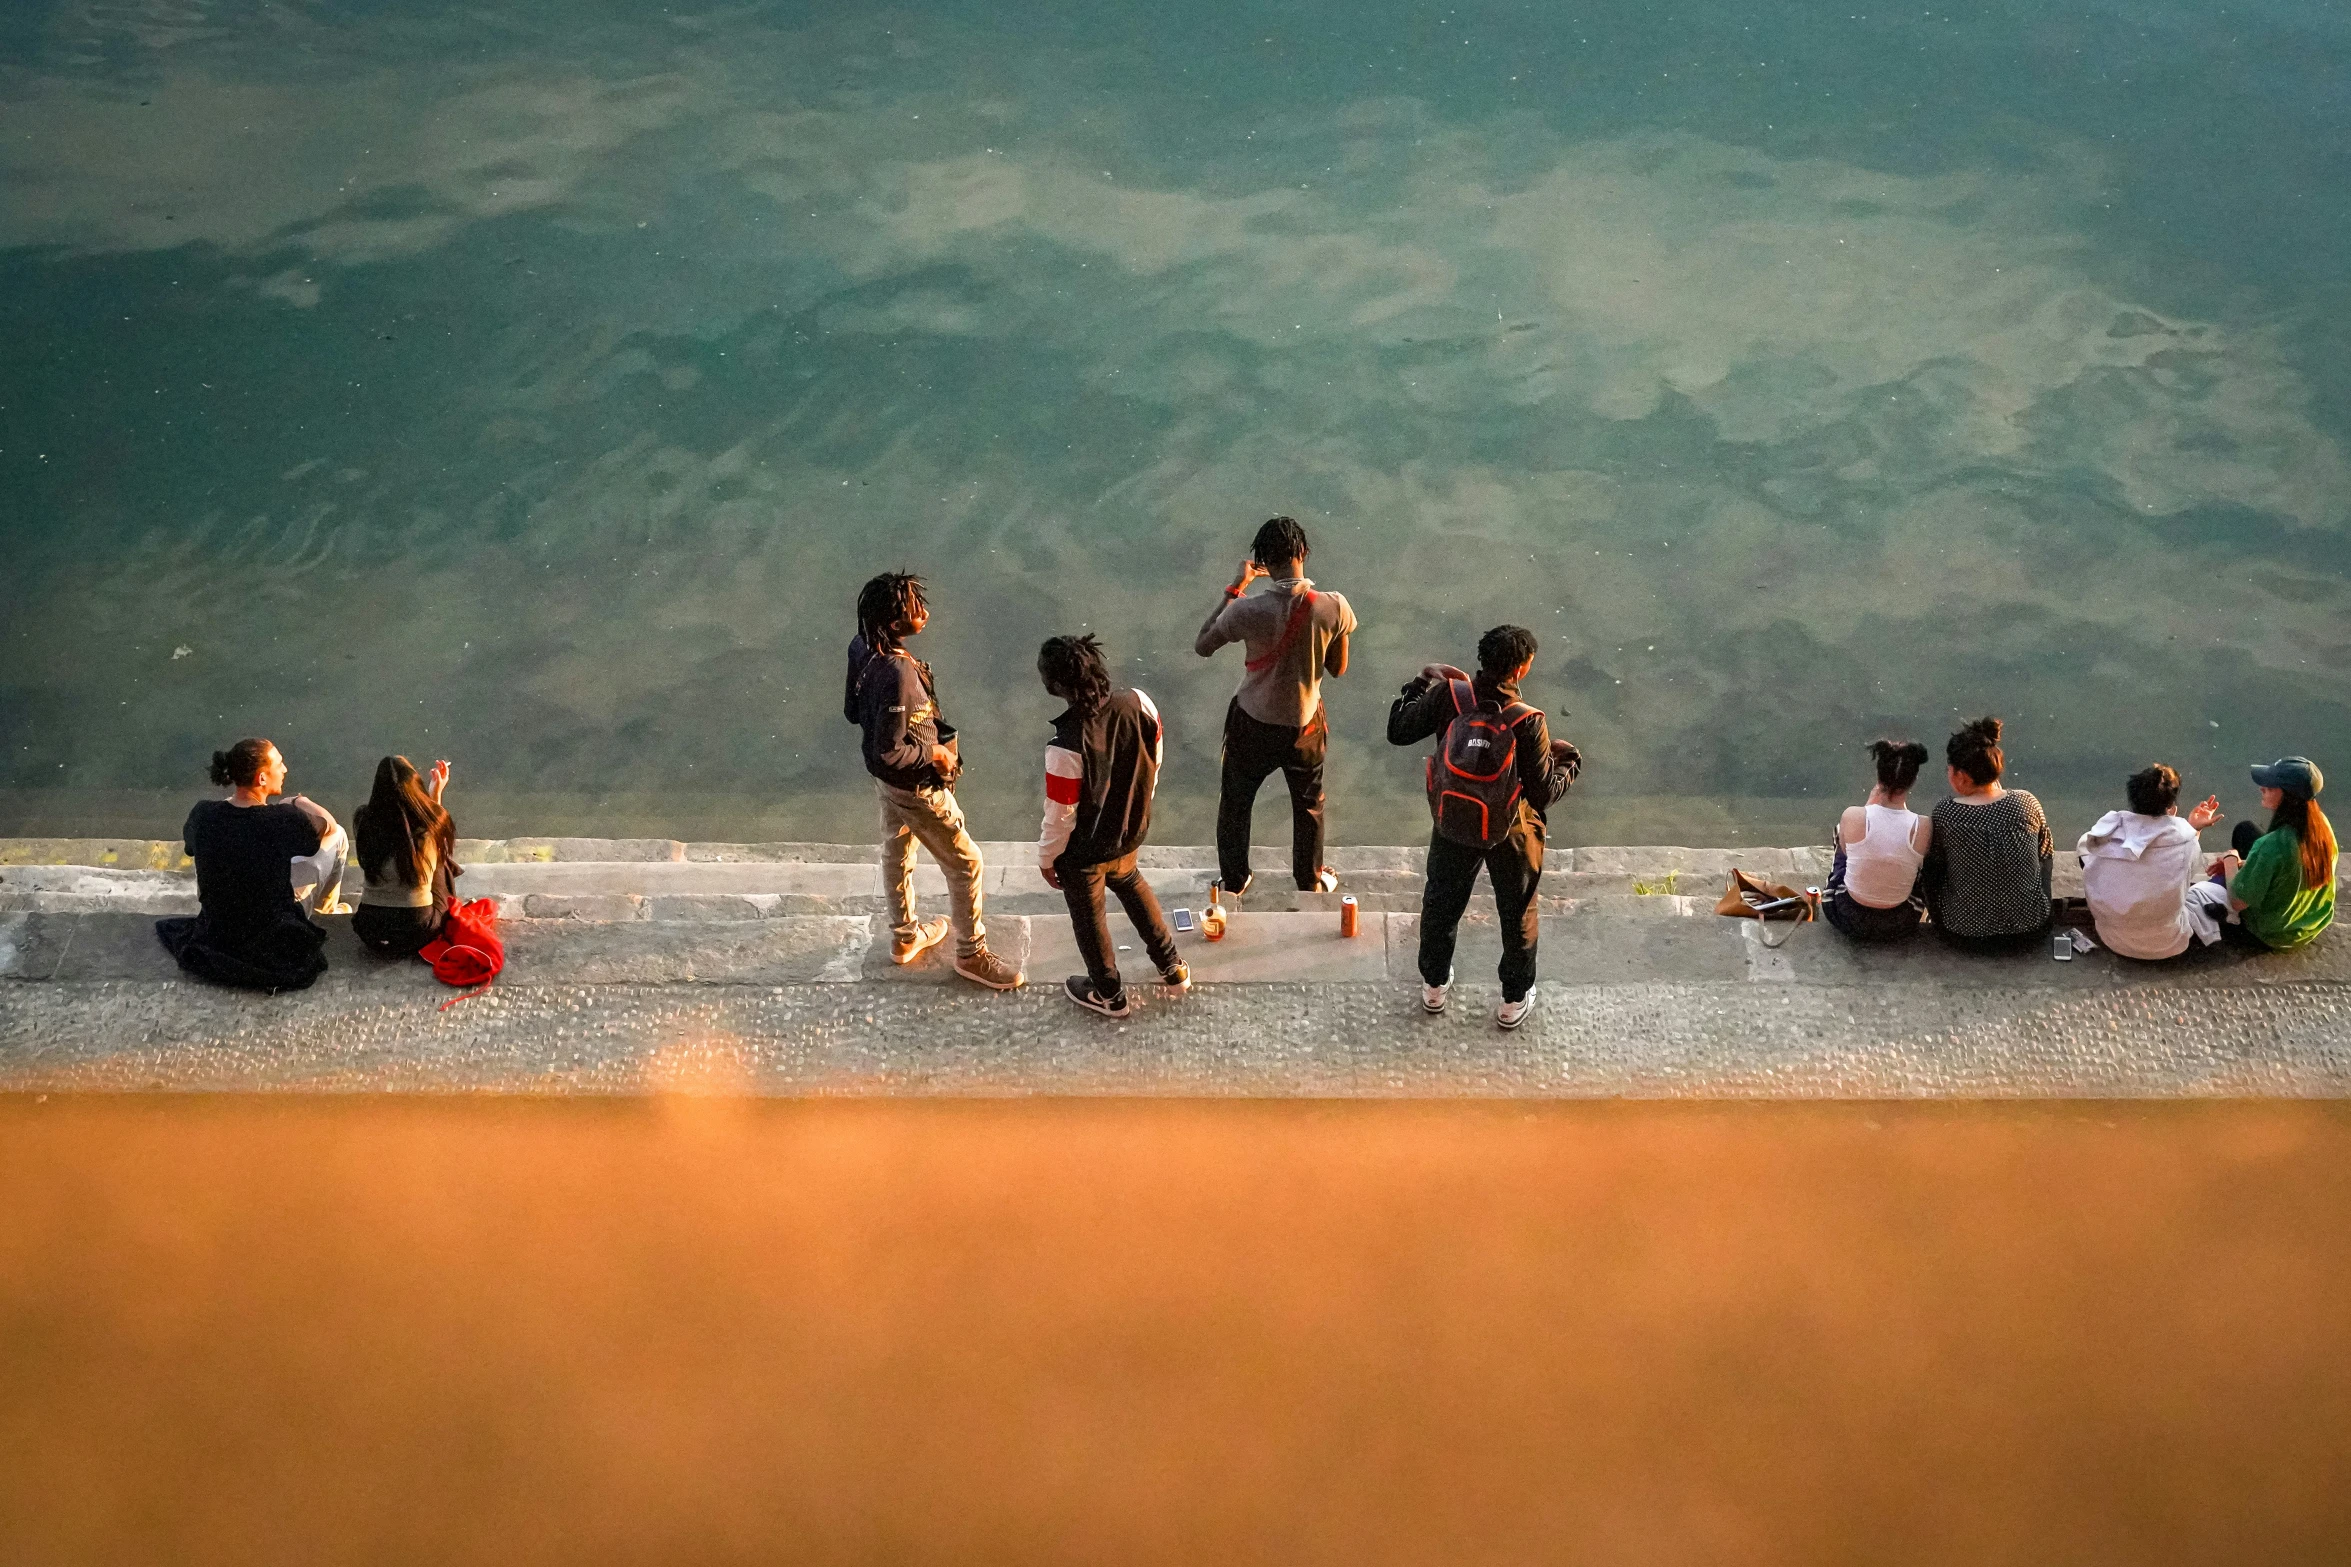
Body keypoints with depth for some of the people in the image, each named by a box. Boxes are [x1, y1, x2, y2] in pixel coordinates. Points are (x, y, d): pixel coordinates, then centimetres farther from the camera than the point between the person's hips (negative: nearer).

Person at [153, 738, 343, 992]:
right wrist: (299, 803, 17)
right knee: (337, 837, 12)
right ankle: (326, 908, 42)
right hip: (275, 943, -4)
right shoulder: (283, 820, -27)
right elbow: (329, 825, -4)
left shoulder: (203, 814, -16)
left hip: (216, 939, 4)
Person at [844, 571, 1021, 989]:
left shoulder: (862, 647, -12)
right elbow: (888, 752, -32)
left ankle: (904, 936, 50)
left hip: (885, 780, 9)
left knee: (897, 850, 28)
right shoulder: (897, 674, -39)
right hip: (916, 787, -9)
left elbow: (852, 710, 3)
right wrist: (934, 754, -18)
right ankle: (972, 954, 27)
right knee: (966, 864, 10)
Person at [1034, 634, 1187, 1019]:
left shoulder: (1066, 746, -39)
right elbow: (1155, 759, -3)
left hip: (1084, 851, -5)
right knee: (1131, 885, 35)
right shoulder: (1138, 704, -22)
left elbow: (1060, 815, -25)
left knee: (1089, 918, 22)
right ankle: (1171, 967, 48)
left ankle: (1110, 995, 45)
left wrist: (1046, 858, -5)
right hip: (1130, 830, 5)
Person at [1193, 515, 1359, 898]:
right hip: (1304, 725, 1)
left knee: (1235, 803, 25)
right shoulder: (1333, 607, -22)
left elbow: (1202, 646, -8)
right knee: (1309, 805, 28)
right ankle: (1311, 880, 46)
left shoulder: (1247, 611, -28)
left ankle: (1234, 880, 42)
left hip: (1253, 724, -1)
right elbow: (1338, 668, -6)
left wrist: (1234, 589, -6)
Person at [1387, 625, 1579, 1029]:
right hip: (1510, 834, -3)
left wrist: (1418, 687, 7)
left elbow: (1397, 731, -8)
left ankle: (1435, 984, 45)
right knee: (1518, 913, 21)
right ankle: (1514, 1001, 36)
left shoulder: (1449, 695, -22)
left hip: (1453, 827, 3)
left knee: (1441, 902, 27)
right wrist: (1568, 764, 0)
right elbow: (1544, 793, -20)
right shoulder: (1527, 722, -29)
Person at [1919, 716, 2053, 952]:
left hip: (1965, 935, -1)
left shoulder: (1944, 815, -19)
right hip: (2031, 930, 1)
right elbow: (2045, 853, 5)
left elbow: (1934, 862, -1)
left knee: (1930, 867, 26)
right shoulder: (2027, 803, -14)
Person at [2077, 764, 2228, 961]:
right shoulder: (2183, 837, -19)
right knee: (2217, 890, 19)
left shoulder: (2107, 829, -13)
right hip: (2163, 945, -2)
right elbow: (2188, 878, 0)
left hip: (2111, 938, 2)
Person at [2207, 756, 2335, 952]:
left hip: (2271, 937, -6)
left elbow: (2237, 902, -25)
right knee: (2244, 830, 18)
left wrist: (2231, 860, -8)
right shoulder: (2322, 825, -16)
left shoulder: (2271, 846, -38)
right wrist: (2242, 864, 1)